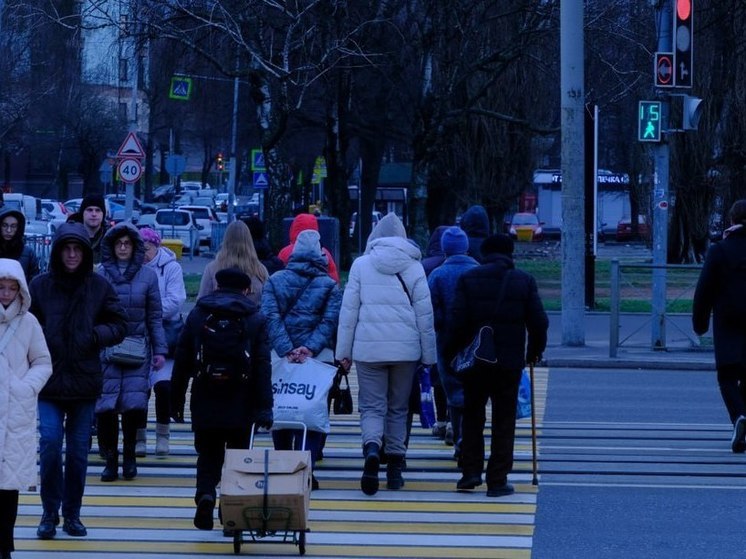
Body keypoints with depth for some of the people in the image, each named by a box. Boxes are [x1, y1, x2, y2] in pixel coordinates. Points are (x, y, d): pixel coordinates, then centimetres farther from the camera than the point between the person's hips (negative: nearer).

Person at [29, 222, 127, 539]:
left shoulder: (99, 287, 0)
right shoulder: (40, 286, -1)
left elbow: (119, 326, 5)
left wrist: (96, 335, -13)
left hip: (85, 382, 1)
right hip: (49, 381, -1)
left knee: (78, 451, 8)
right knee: (50, 445, -10)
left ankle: (72, 514, 21)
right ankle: (50, 513, 5)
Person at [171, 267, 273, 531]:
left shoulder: (197, 315, 4)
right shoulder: (256, 320, 1)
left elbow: (182, 361, 5)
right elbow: (263, 367, -4)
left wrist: (176, 400, 11)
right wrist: (264, 407, -3)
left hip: (205, 403, 1)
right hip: (241, 406, -1)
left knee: (208, 455, 10)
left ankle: (205, 495, -16)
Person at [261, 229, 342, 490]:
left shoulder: (274, 281, 5)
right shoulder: (329, 285, 3)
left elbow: (271, 317, -6)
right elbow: (330, 321, -7)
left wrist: (286, 350, -11)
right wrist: (309, 348, -13)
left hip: (281, 358, 1)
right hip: (318, 359, -1)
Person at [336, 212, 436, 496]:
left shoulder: (361, 265, 2)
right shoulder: (414, 267, 4)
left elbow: (348, 310, 2)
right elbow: (425, 313, 4)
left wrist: (343, 351, 8)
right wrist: (429, 355, 10)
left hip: (368, 349, -1)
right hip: (405, 349, 1)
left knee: (372, 406, 2)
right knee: (398, 408, 14)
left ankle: (372, 449, -27)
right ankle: (395, 468, 14)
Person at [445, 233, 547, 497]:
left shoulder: (468, 279, -2)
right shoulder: (524, 281, 0)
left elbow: (457, 321, -7)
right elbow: (539, 322, 0)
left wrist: (450, 354, 5)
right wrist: (534, 352, 16)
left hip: (475, 360, 0)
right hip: (510, 362, 0)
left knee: (472, 416, 15)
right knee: (503, 421, 4)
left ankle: (471, 470, 7)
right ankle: (497, 480, 3)